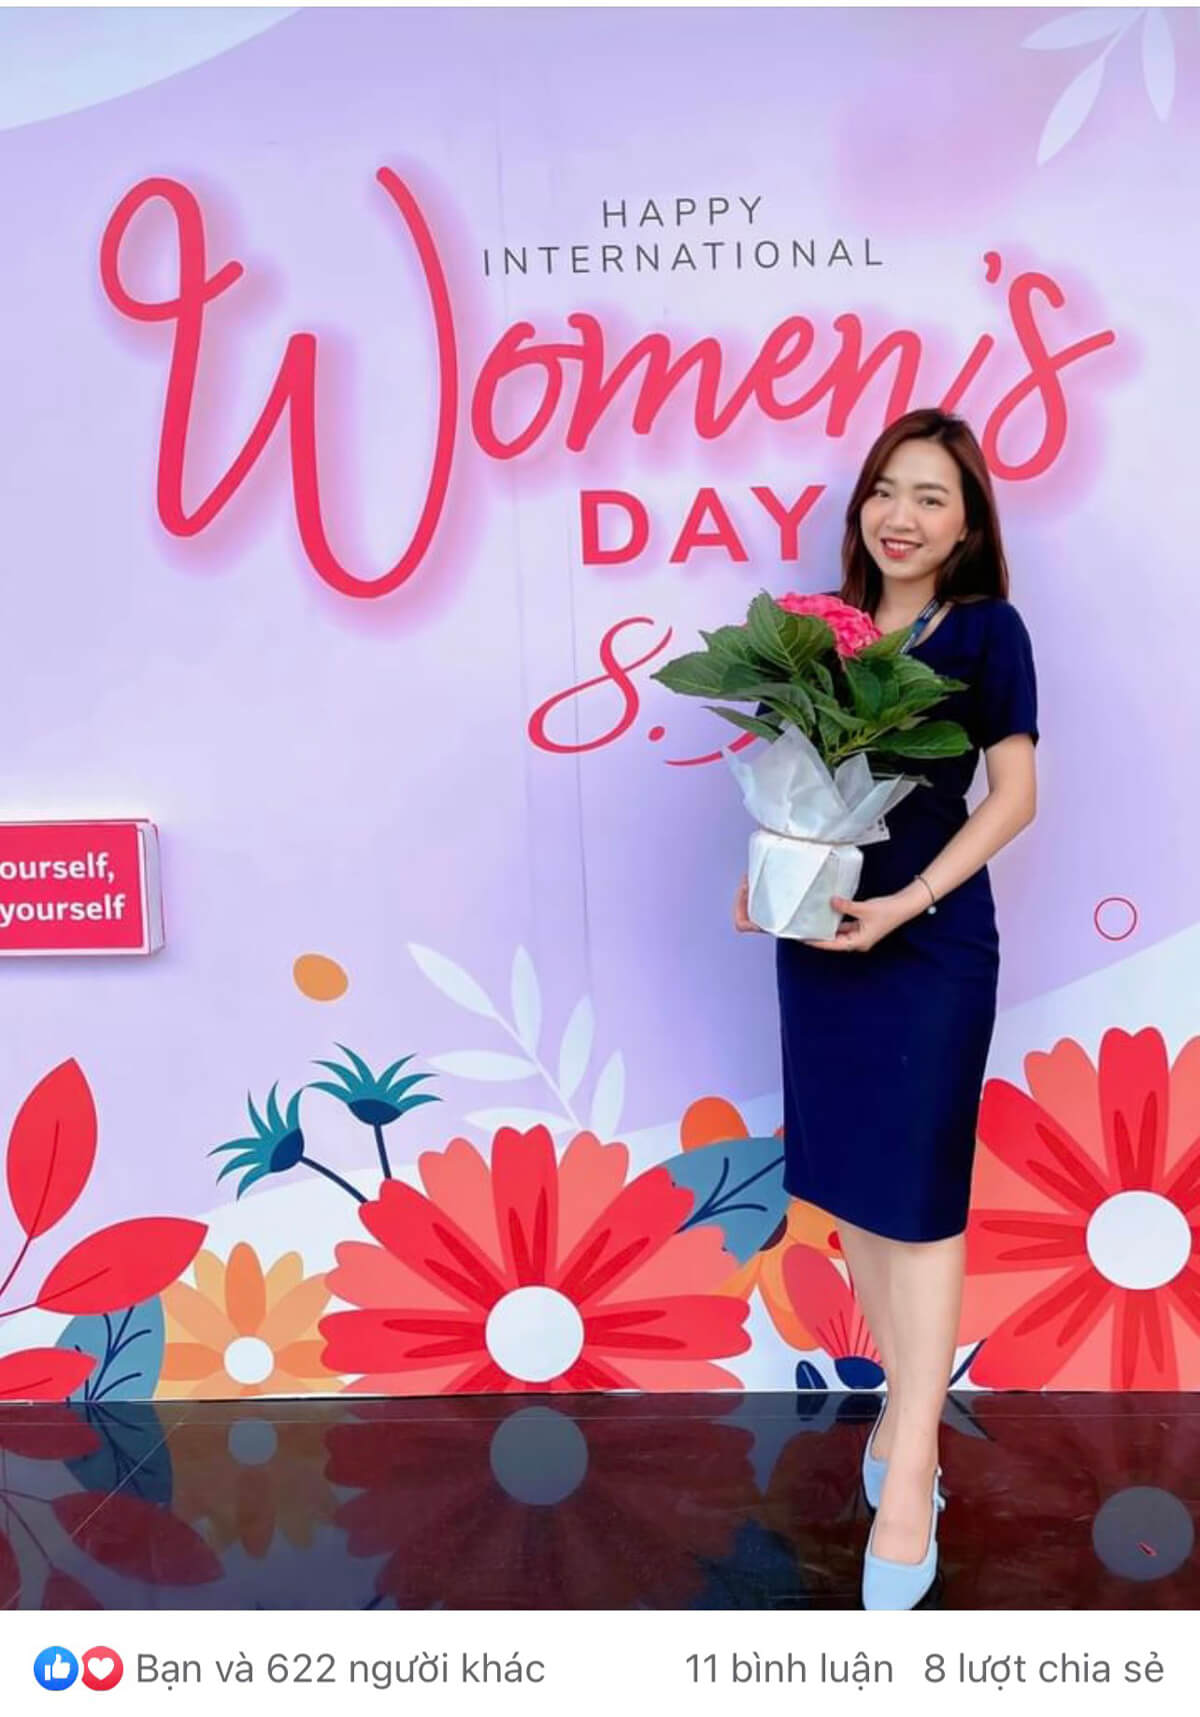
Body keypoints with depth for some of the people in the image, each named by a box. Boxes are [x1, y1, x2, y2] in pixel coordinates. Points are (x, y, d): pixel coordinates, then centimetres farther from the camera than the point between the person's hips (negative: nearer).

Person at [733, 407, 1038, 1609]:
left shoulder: (985, 630, -3)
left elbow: (1014, 793, -8)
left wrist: (905, 904, -18)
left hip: (929, 942, -5)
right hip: (820, 936, 5)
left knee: (917, 1197, -1)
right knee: (848, 1185, 11)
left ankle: (907, 1476, 8)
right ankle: (905, 1408, 29)